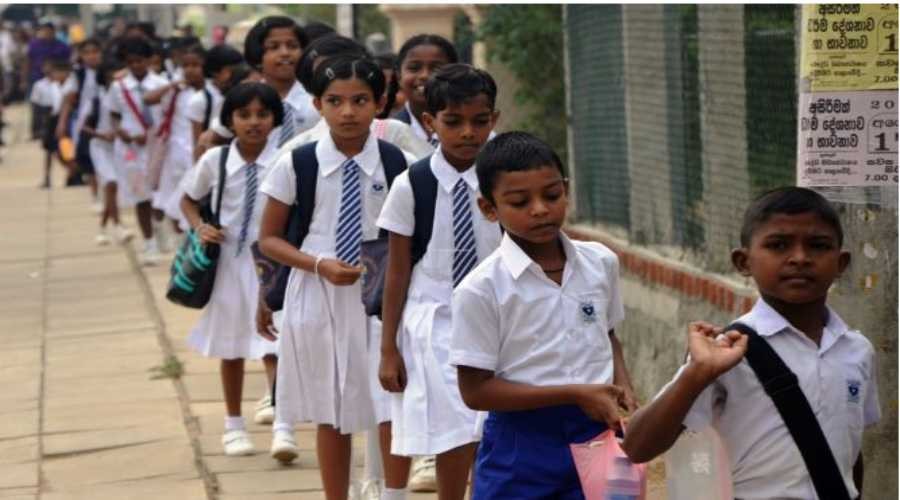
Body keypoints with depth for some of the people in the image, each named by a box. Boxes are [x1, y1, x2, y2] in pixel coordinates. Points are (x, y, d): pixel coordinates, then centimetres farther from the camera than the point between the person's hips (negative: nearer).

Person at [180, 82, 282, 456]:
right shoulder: (214, 161, -6)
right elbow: (189, 200, 10)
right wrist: (200, 227, -8)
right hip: (228, 260, 2)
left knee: (275, 345, -12)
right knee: (231, 346, 16)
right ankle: (233, 425, 32)